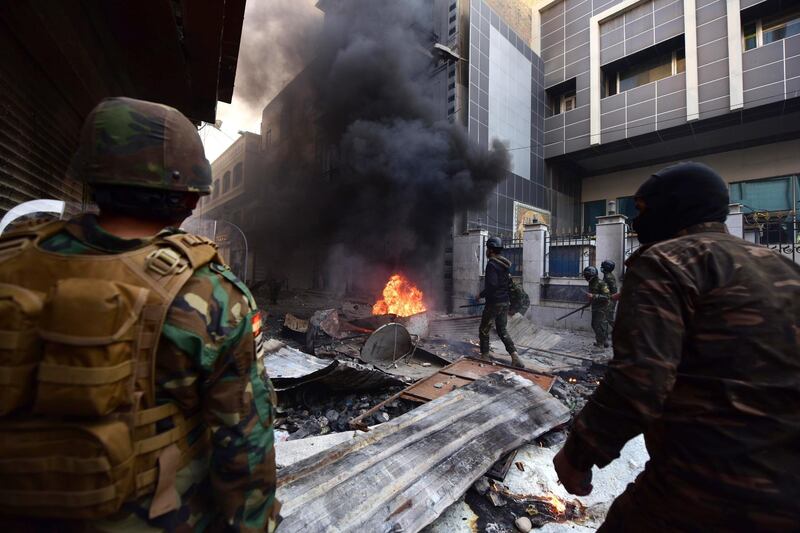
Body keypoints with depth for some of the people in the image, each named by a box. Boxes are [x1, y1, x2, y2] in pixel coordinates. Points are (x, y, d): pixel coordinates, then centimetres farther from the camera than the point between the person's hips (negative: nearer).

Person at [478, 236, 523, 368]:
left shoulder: (492, 264, -17)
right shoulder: (504, 264, 11)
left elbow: (492, 284, -26)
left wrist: (481, 294, -11)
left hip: (494, 302, -8)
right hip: (505, 302, 8)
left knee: (484, 330, 8)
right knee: (503, 330, 14)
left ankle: (485, 356, 16)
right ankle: (515, 357, 3)